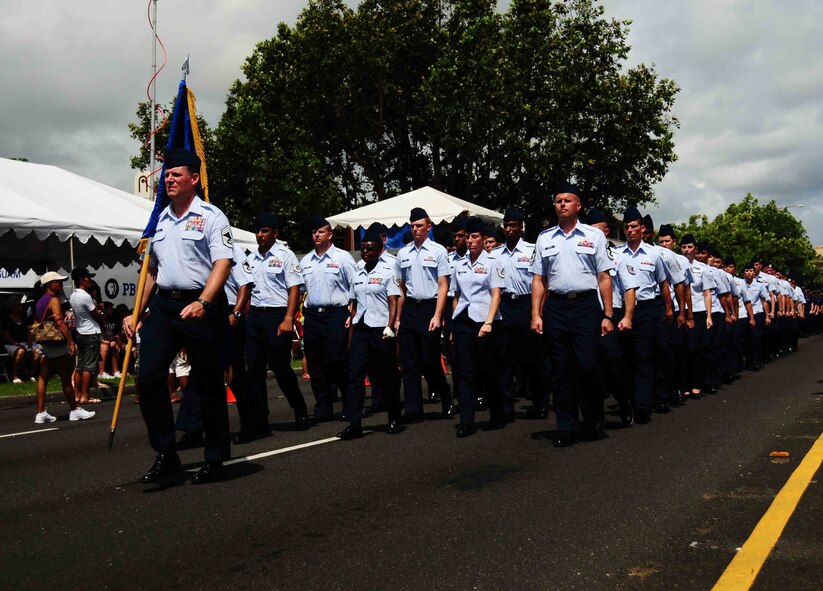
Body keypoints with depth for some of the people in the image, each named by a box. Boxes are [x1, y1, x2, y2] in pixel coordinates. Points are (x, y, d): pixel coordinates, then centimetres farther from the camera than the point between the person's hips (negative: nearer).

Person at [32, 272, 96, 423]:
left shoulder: (40, 302, 17)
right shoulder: (54, 300, -12)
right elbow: (60, 322, -21)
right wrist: (71, 342, -22)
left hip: (44, 343, 9)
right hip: (56, 343, -9)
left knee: (43, 377, 5)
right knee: (66, 379, -1)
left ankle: (41, 413, 5)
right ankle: (75, 411, 7)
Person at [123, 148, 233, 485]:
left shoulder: (211, 217, -2)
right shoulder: (160, 220, 18)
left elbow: (222, 263, -14)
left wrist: (202, 302, -28)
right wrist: (137, 312, 19)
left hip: (199, 306, -6)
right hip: (162, 305, 6)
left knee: (208, 386, 2)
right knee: (149, 378, -5)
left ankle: (214, 460, 13)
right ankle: (165, 455, 7)